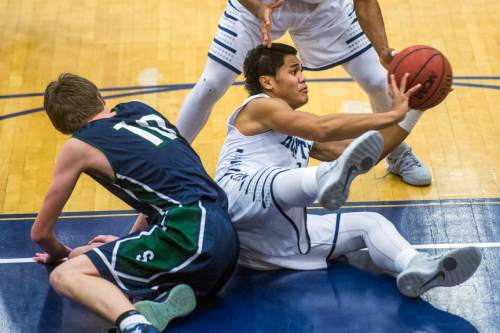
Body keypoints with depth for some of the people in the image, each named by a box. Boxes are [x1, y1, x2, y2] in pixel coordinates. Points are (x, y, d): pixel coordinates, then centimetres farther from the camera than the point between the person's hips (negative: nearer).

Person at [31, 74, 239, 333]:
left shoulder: (78, 147, 7)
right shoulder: (140, 110, 23)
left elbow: (40, 232, 19)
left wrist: (59, 253, 40)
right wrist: (128, 240, 46)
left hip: (190, 235, -7)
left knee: (64, 276, -5)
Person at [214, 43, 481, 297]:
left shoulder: (301, 133, 30)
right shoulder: (261, 106, 1)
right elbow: (323, 129, -17)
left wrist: (411, 111, 17)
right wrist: (391, 115, -17)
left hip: (279, 236, 8)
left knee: (370, 223, -7)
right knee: (277, 180, -38)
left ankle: (415, 267, -39)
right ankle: (328, 178, -73)